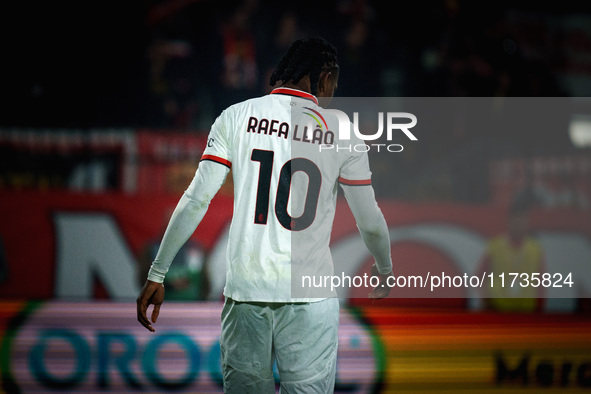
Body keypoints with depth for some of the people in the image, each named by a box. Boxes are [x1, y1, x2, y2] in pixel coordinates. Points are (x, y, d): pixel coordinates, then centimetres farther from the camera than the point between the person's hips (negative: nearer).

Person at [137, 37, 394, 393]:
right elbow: (370, 222, 10)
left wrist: (157, 274, 5)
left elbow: (196, 201, 0)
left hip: (245, 290, 1)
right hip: (310, 296, -1)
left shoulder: (237, 117, 4)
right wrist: (384, 270, 30)